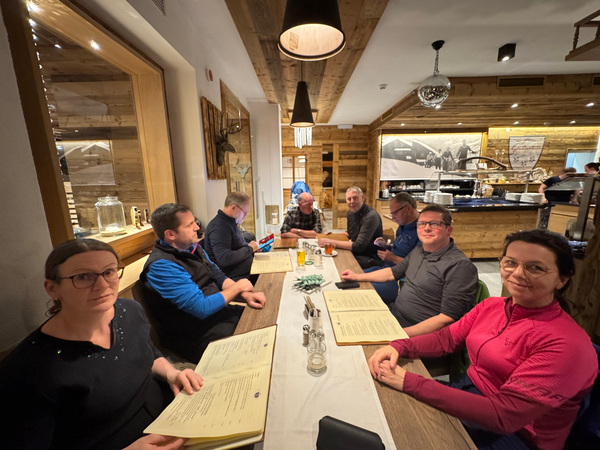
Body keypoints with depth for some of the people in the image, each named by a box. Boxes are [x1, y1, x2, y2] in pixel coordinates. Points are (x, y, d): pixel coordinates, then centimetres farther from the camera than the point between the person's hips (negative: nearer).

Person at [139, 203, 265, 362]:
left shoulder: (191, 246, 4)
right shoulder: (161, 266, -23)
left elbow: (218, 275, 9)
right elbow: (201, 308, -27)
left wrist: (245, 294, -8)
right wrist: (237, 287, -14)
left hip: (217, 311, 8)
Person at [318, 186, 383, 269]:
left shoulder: (371, 216, -22)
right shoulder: (350, 212, 5)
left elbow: (358, 246, -26)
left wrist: (331, 242, -25)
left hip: (372, 258, -7)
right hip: (356, 252, 8)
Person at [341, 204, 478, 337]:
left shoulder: (460, 265, -19)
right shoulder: (419, 249, 8)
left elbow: (448, 318, -21)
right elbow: (394, 272, 21)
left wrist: (404, 333, -27)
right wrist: (357, 277, 20)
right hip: (393, 314, 8)